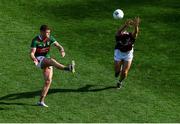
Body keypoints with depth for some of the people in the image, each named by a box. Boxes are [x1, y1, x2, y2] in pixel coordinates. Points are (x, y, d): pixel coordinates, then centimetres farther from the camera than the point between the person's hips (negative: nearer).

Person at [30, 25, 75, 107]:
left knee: (48, 81, -4)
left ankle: (41, 101, 2)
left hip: (47, 61, 6)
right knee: (51, 60, -36)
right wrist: (34, 59, -39)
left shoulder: (50, 38, 0)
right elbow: (32, 53, -17)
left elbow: (59, 46, -5)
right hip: (39, 60, -6)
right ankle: (68, 68, -61)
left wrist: (62, 51, -29)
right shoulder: (35, 41, -12)